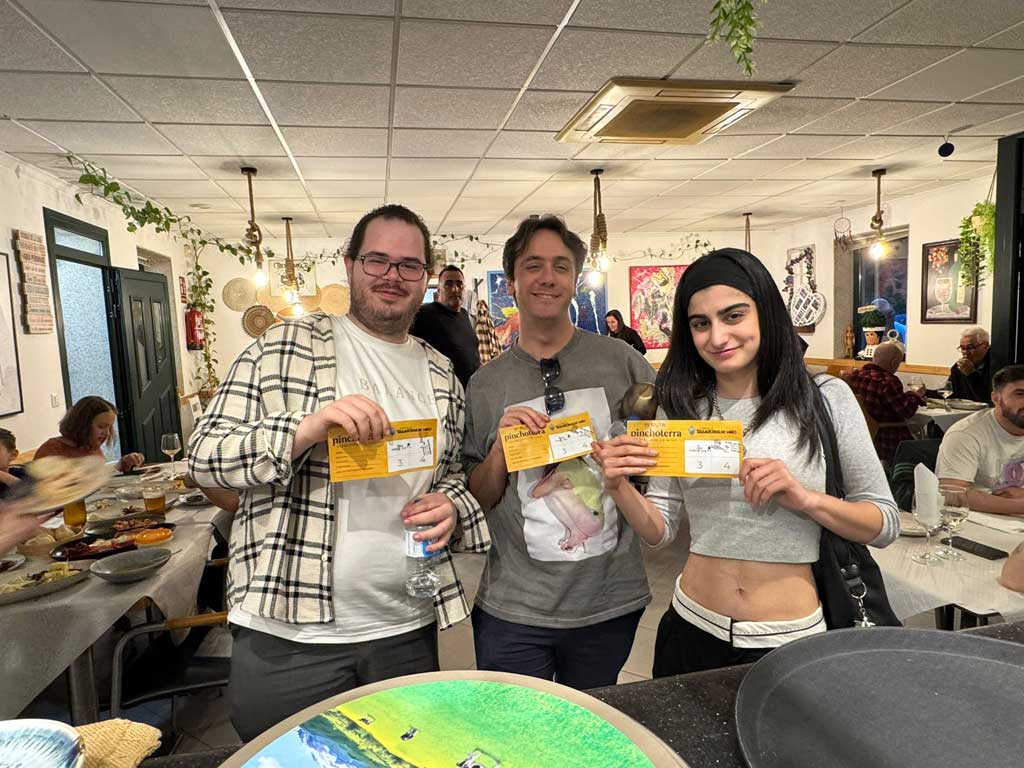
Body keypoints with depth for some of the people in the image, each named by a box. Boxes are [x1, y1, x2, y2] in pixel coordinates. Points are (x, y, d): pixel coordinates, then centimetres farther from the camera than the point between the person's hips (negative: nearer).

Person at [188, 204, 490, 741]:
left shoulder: (442, 374, 7)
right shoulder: (285, 348, -5)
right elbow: (202, 457, -9)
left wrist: (451, 505, -6)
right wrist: (304, 430, -26)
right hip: (287, 633, -3)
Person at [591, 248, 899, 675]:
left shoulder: (824, 398, -6)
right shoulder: (681, 407, 0)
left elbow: (885, 524, -3)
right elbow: (660, 531, 1)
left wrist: (806, 498, -21)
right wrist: (619, 487, -18)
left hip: (790, 640, -2)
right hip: (692, 631, 2)